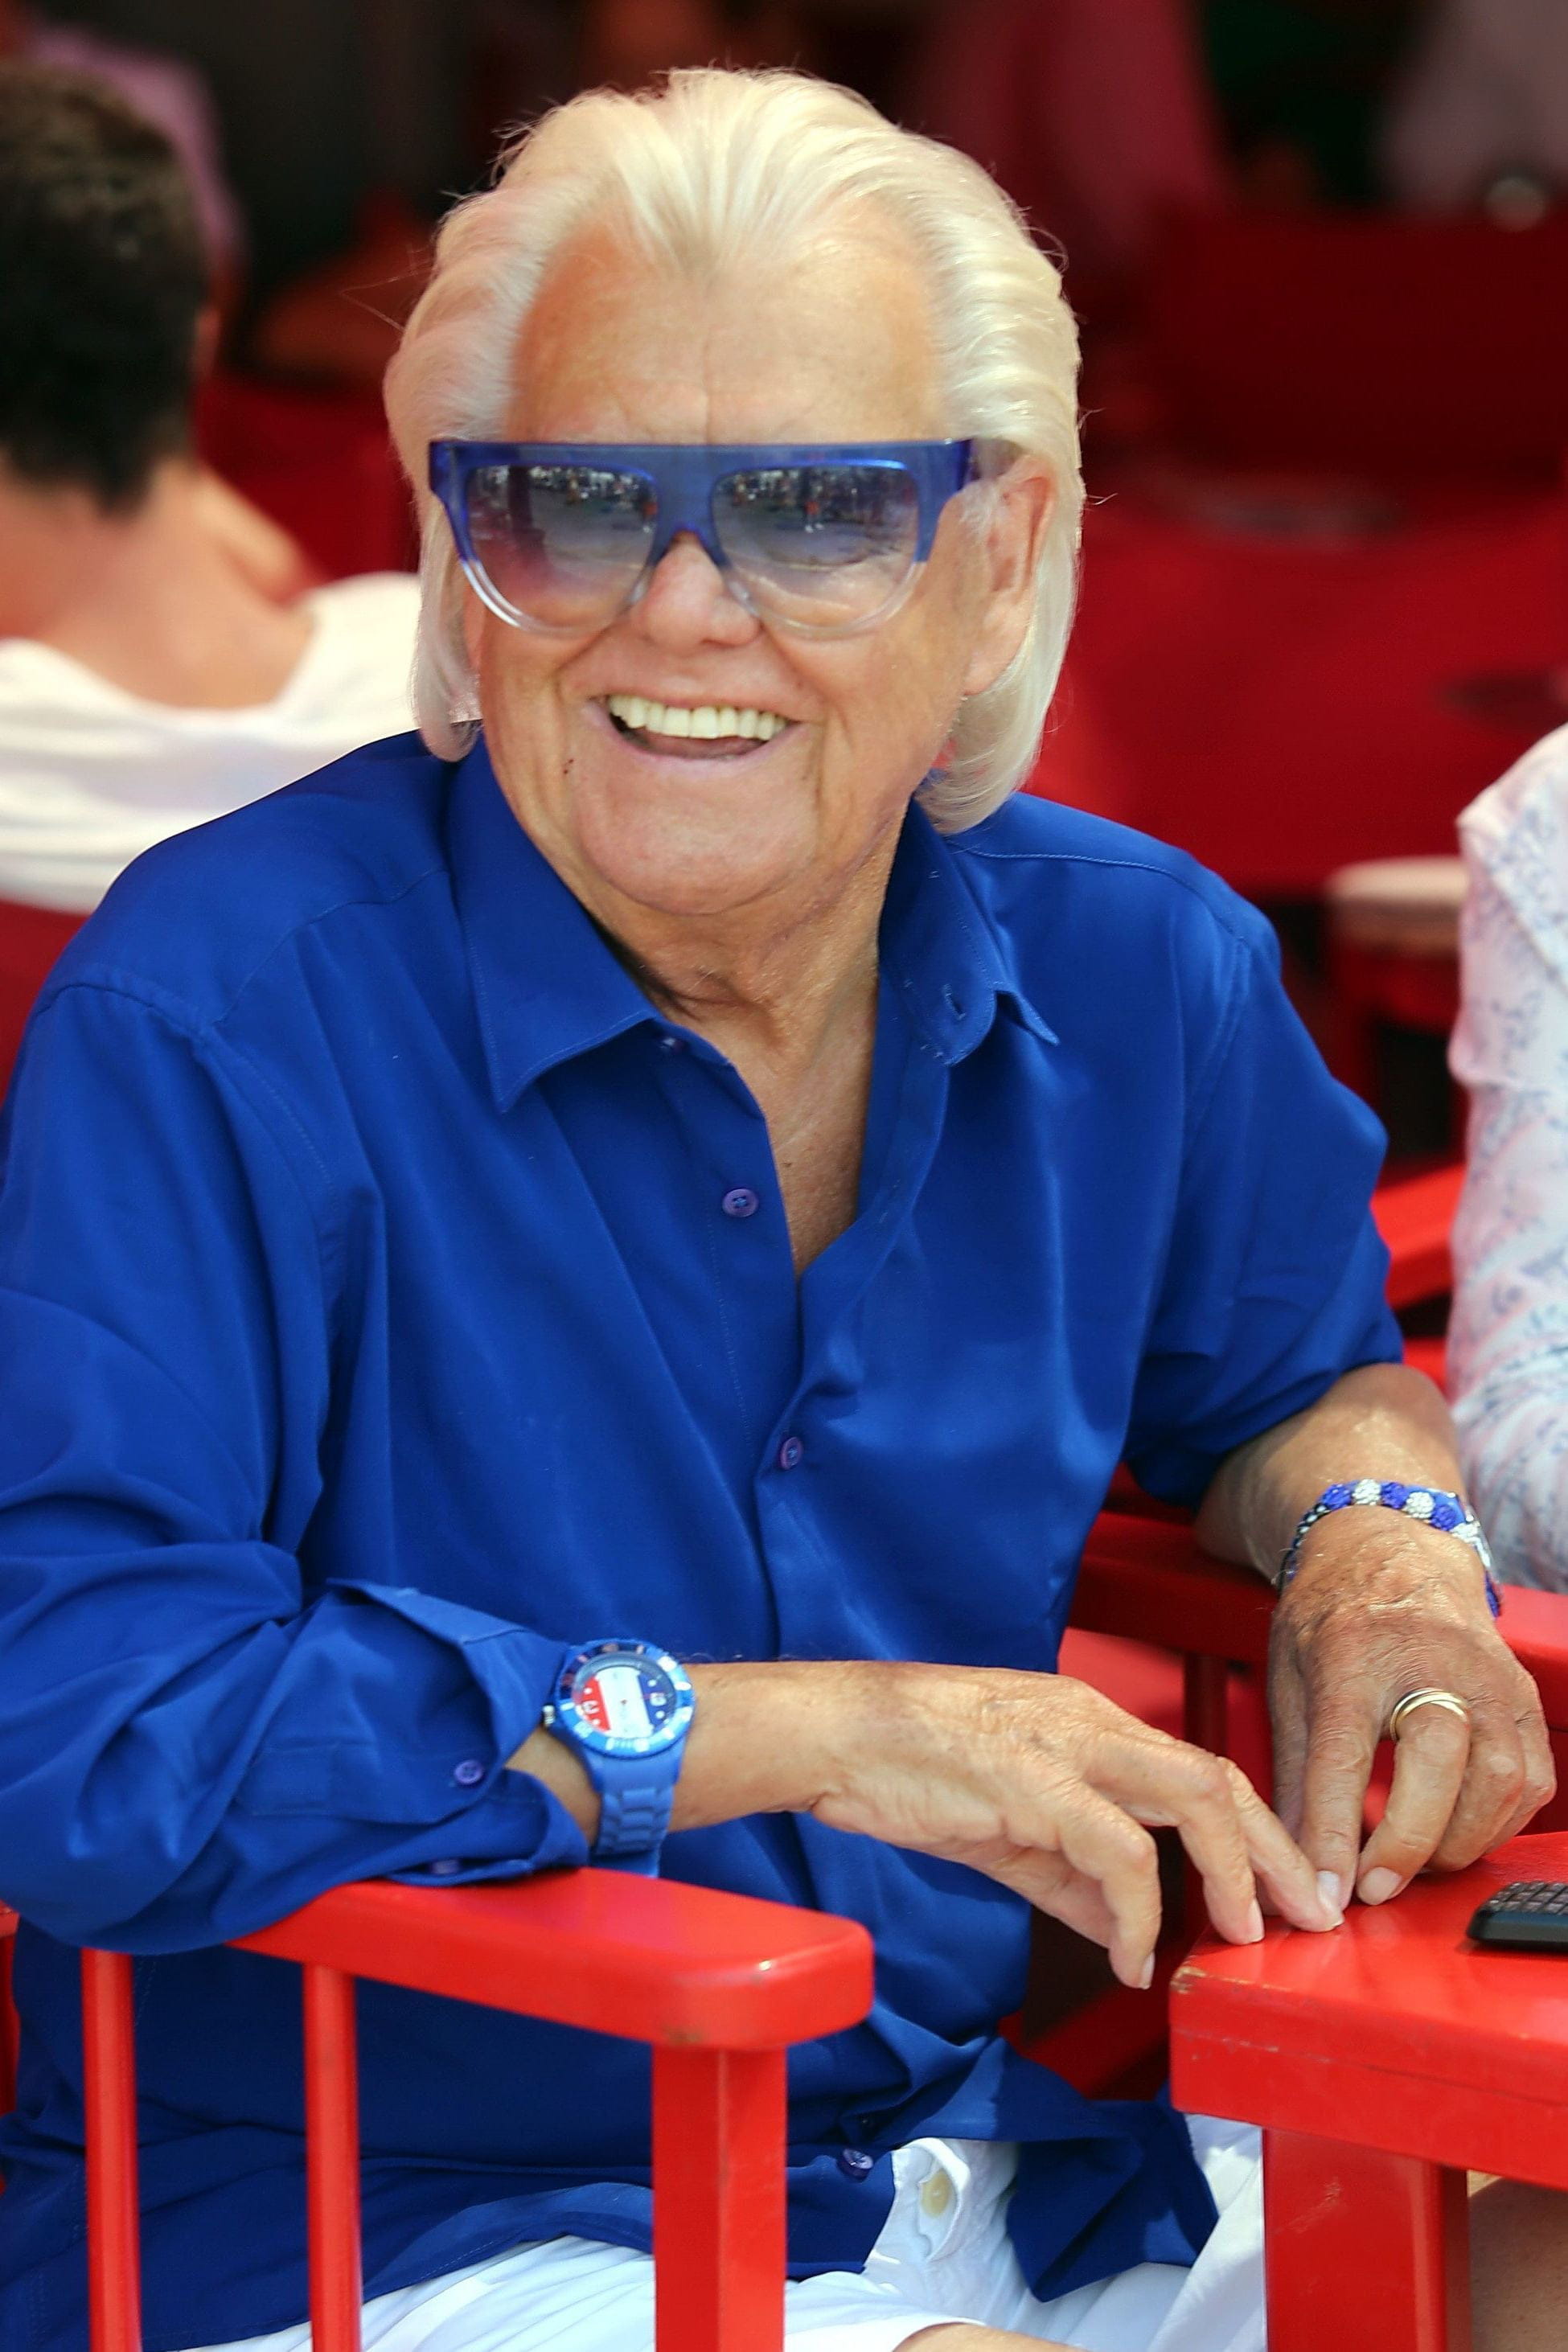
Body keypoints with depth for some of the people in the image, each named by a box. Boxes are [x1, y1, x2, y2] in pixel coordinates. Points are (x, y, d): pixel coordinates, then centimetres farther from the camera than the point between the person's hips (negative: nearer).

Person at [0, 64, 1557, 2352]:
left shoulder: (1135, 978, 3)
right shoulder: (219, 1015, -16)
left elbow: (1296, 1370, 24)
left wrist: (1384, 1543, -1)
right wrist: (805, 1731, -24)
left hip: (1012, 2147, 6)